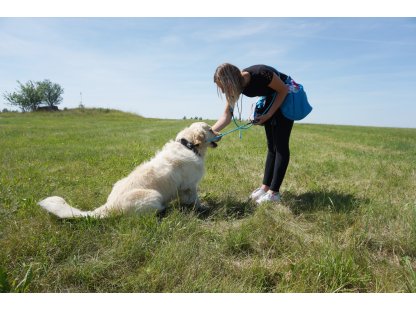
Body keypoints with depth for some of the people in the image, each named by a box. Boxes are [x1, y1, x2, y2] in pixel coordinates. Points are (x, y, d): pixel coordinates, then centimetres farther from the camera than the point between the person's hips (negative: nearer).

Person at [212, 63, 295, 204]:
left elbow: (284, 90, -20)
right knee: (271, 146, 6)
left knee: (280, 146, -9)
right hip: (270, 99, 6)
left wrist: (269, 114, -22)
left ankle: (274, 192, -7)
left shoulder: (261, 74, -36)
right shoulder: (237, 85, -16)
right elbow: (227, 115, -14)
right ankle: (265, 187, 11)